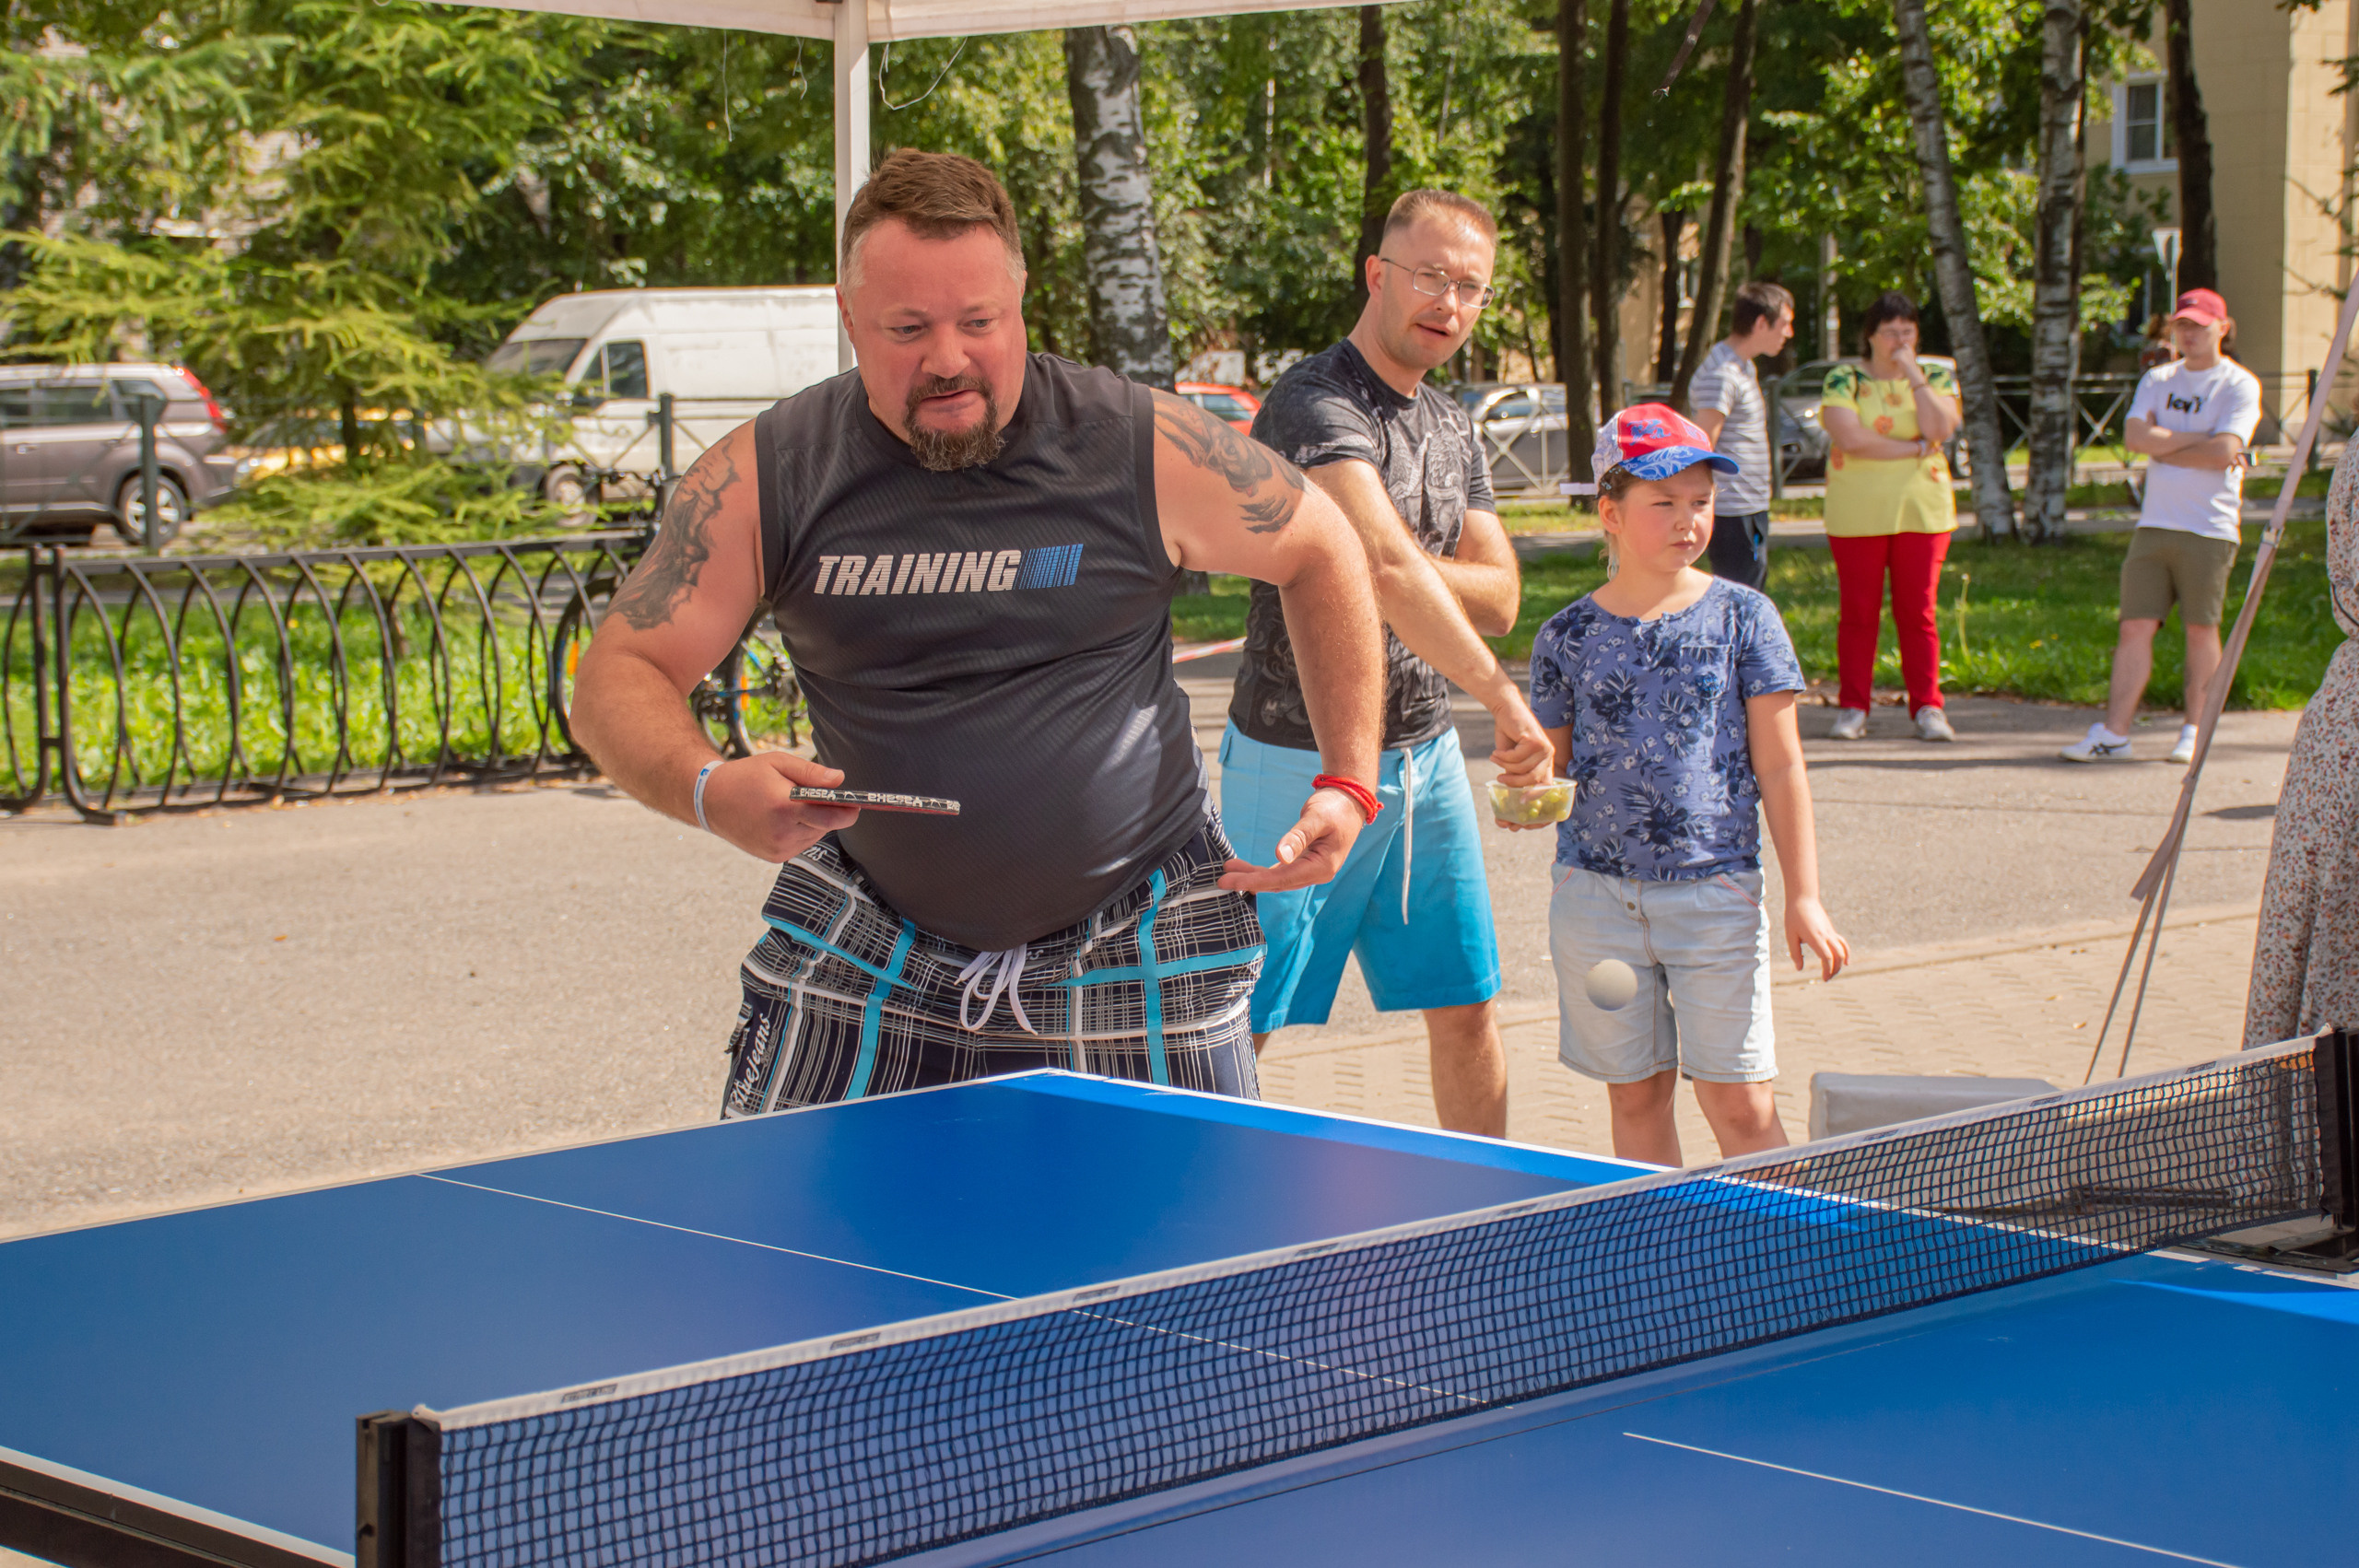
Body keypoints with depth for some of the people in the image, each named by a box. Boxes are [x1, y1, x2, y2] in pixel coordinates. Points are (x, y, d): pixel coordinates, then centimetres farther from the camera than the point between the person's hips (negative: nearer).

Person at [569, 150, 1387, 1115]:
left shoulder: (1145, 451, -12)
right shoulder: (766, 478, -10)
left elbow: (1321, 552, 4)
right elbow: (617, 680, -7)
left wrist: (1348, 784, -3)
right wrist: (710, 791, -29)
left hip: (1129, 957, -1)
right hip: (864, 954, 1)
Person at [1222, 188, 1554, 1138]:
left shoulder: (1452, 426, 12)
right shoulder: (1315, 405, -17)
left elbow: (1499, 597, 5)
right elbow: (1388, 566, -31)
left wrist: (1393, 568, -14)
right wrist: (1503, 699, -35)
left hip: (1424, 755, 8)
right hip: (1301, 762, -8)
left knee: (1467, 1008, 11)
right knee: (1233, 1028, -1)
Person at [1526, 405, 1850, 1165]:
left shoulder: (1742, 617, 1)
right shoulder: (1568, 636, 4)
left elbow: (1779, 767, 2)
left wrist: (1804, 895, -2)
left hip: (1716, 890, -2)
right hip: (1597, 895, 2)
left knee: (1739, 1105, -2)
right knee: (1636, 1096, 8)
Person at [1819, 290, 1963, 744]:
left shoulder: (1937, 378, 10)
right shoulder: (1843, 380, 3)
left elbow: (1939, 429, -8)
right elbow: (1850, 438, -12)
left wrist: (1913, 373, -7)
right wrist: (1916, 449, -9)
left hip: (1922, 510, 1)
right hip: (1857, 514, -1)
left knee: (1918, 613, 0)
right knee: (1857, 613, 0)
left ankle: (1927, 707, 3)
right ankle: (1853, 708, 6)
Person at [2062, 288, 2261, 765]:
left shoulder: (2239, 385, -1)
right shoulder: (2158, 380, 14)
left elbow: (2224, 451, -14)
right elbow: (2134, 436, -1)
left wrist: (2162, 444, -4)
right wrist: (2196, 439, -8)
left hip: (2209, 529, -4)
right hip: (2154, 524, 4)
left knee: (2201, 630, 1)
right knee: (2136, 626, -1)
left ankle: (2195, 732, 12)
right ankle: (2113, 731, -2)